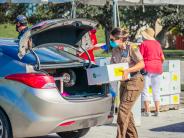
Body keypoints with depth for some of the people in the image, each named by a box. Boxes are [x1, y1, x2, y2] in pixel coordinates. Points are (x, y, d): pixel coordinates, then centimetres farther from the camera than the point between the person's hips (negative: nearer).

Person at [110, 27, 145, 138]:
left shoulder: (132, 48, -14)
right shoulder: (115, 51, 8)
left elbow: (142, 64, -20)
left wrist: (127, 70, -31)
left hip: (134, 81, -8)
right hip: (124, 83, 8)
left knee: (123, 110, -13)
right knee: (126, 112, 11)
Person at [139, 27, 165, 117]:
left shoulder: (144, 44, -6)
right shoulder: (157, 44, 11)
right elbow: (163, 58, 12)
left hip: (147, 68, -5)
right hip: (157, 69, 5)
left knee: (145, 90, 1)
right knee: (156, 90, 11)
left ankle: (147, 111, -4)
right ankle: (157, 110, 8)